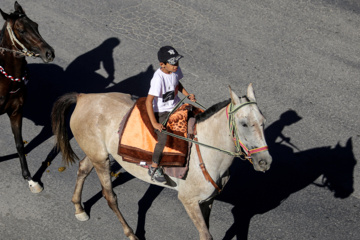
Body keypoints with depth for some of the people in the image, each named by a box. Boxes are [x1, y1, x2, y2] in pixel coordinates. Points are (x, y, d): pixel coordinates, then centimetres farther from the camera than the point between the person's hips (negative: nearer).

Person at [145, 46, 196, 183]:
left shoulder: (175, 70, -7)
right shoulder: (159, 78, -29)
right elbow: (148, 101, -30)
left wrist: (188, 95, 1)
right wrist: (154, 123, -32)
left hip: (176, 106, 8)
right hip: (161, 112, -8)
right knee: (164, 139, -21)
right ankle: (154, 168, -1)